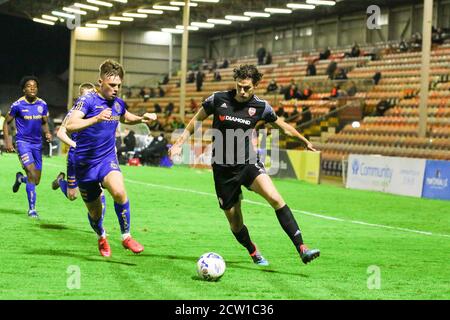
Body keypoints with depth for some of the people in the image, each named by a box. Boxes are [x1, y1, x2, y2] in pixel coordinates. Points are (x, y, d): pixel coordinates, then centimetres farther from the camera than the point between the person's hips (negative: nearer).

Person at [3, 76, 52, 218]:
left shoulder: (42, 105, 2)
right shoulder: (18, 105, -9)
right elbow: (6, 122, 2)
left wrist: (47, 133, -5)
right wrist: (7, 141, -7)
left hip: (37, 143, 5)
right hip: (23, 142, -5)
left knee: (36, 181, 9)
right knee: (32, 175, -20)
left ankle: (20, 178, 44)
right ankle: (32, 209, -11)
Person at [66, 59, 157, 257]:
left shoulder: (118, 104, 4)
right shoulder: (87, 100, -15)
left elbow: (126, 118, 29)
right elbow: (70, 126, -31)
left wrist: (141, 119, 8)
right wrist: (96, 118, -45)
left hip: (108, 159, 3)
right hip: (85, 163, -3)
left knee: (119, 192, -29)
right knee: (95, 212, 7)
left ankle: (126, 237, -12)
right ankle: (101, 238, 42)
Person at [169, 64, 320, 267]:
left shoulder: (260, 107, -3)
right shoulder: (218, 99, -6)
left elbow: (283, 127, 15)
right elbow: (197, 120, 10)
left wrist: (305, 142, 25)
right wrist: (180, 143, 4)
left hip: (249, 162, 0)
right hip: (223, 168, 0)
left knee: (275, 198, -25)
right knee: (235, 222, 4)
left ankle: (302, 249, -27)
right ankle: (253, 252, 35)